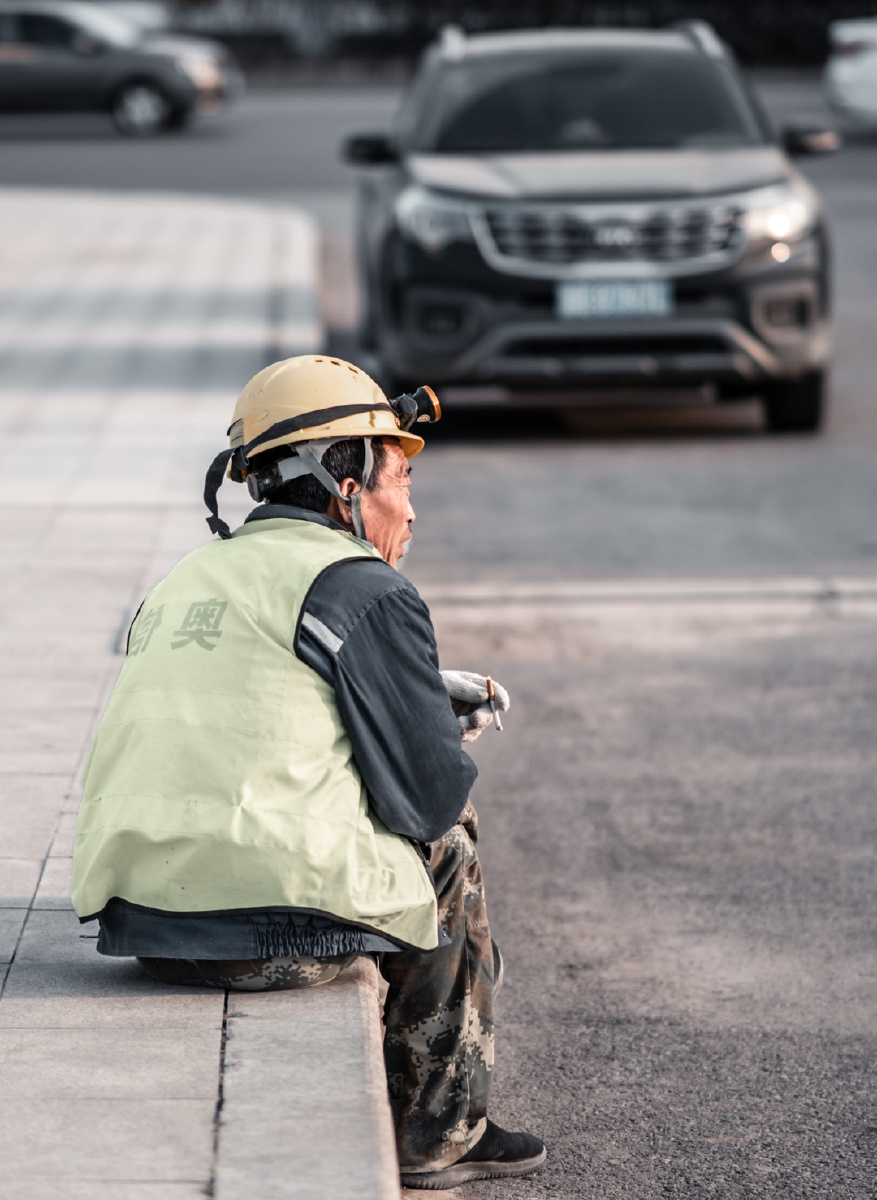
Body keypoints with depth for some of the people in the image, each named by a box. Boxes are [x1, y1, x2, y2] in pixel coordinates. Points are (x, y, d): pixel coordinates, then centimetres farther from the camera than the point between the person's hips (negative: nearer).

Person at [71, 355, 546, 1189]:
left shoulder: (186, 583, 19)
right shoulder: (367, 592, -4)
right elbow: (429, 797, -5)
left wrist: (422, 700, 30)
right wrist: (448, 743, 18)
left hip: (136, 921, 8)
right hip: (275, 929, -7)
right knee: (448, 851, 20)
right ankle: (435, 1135, 26)